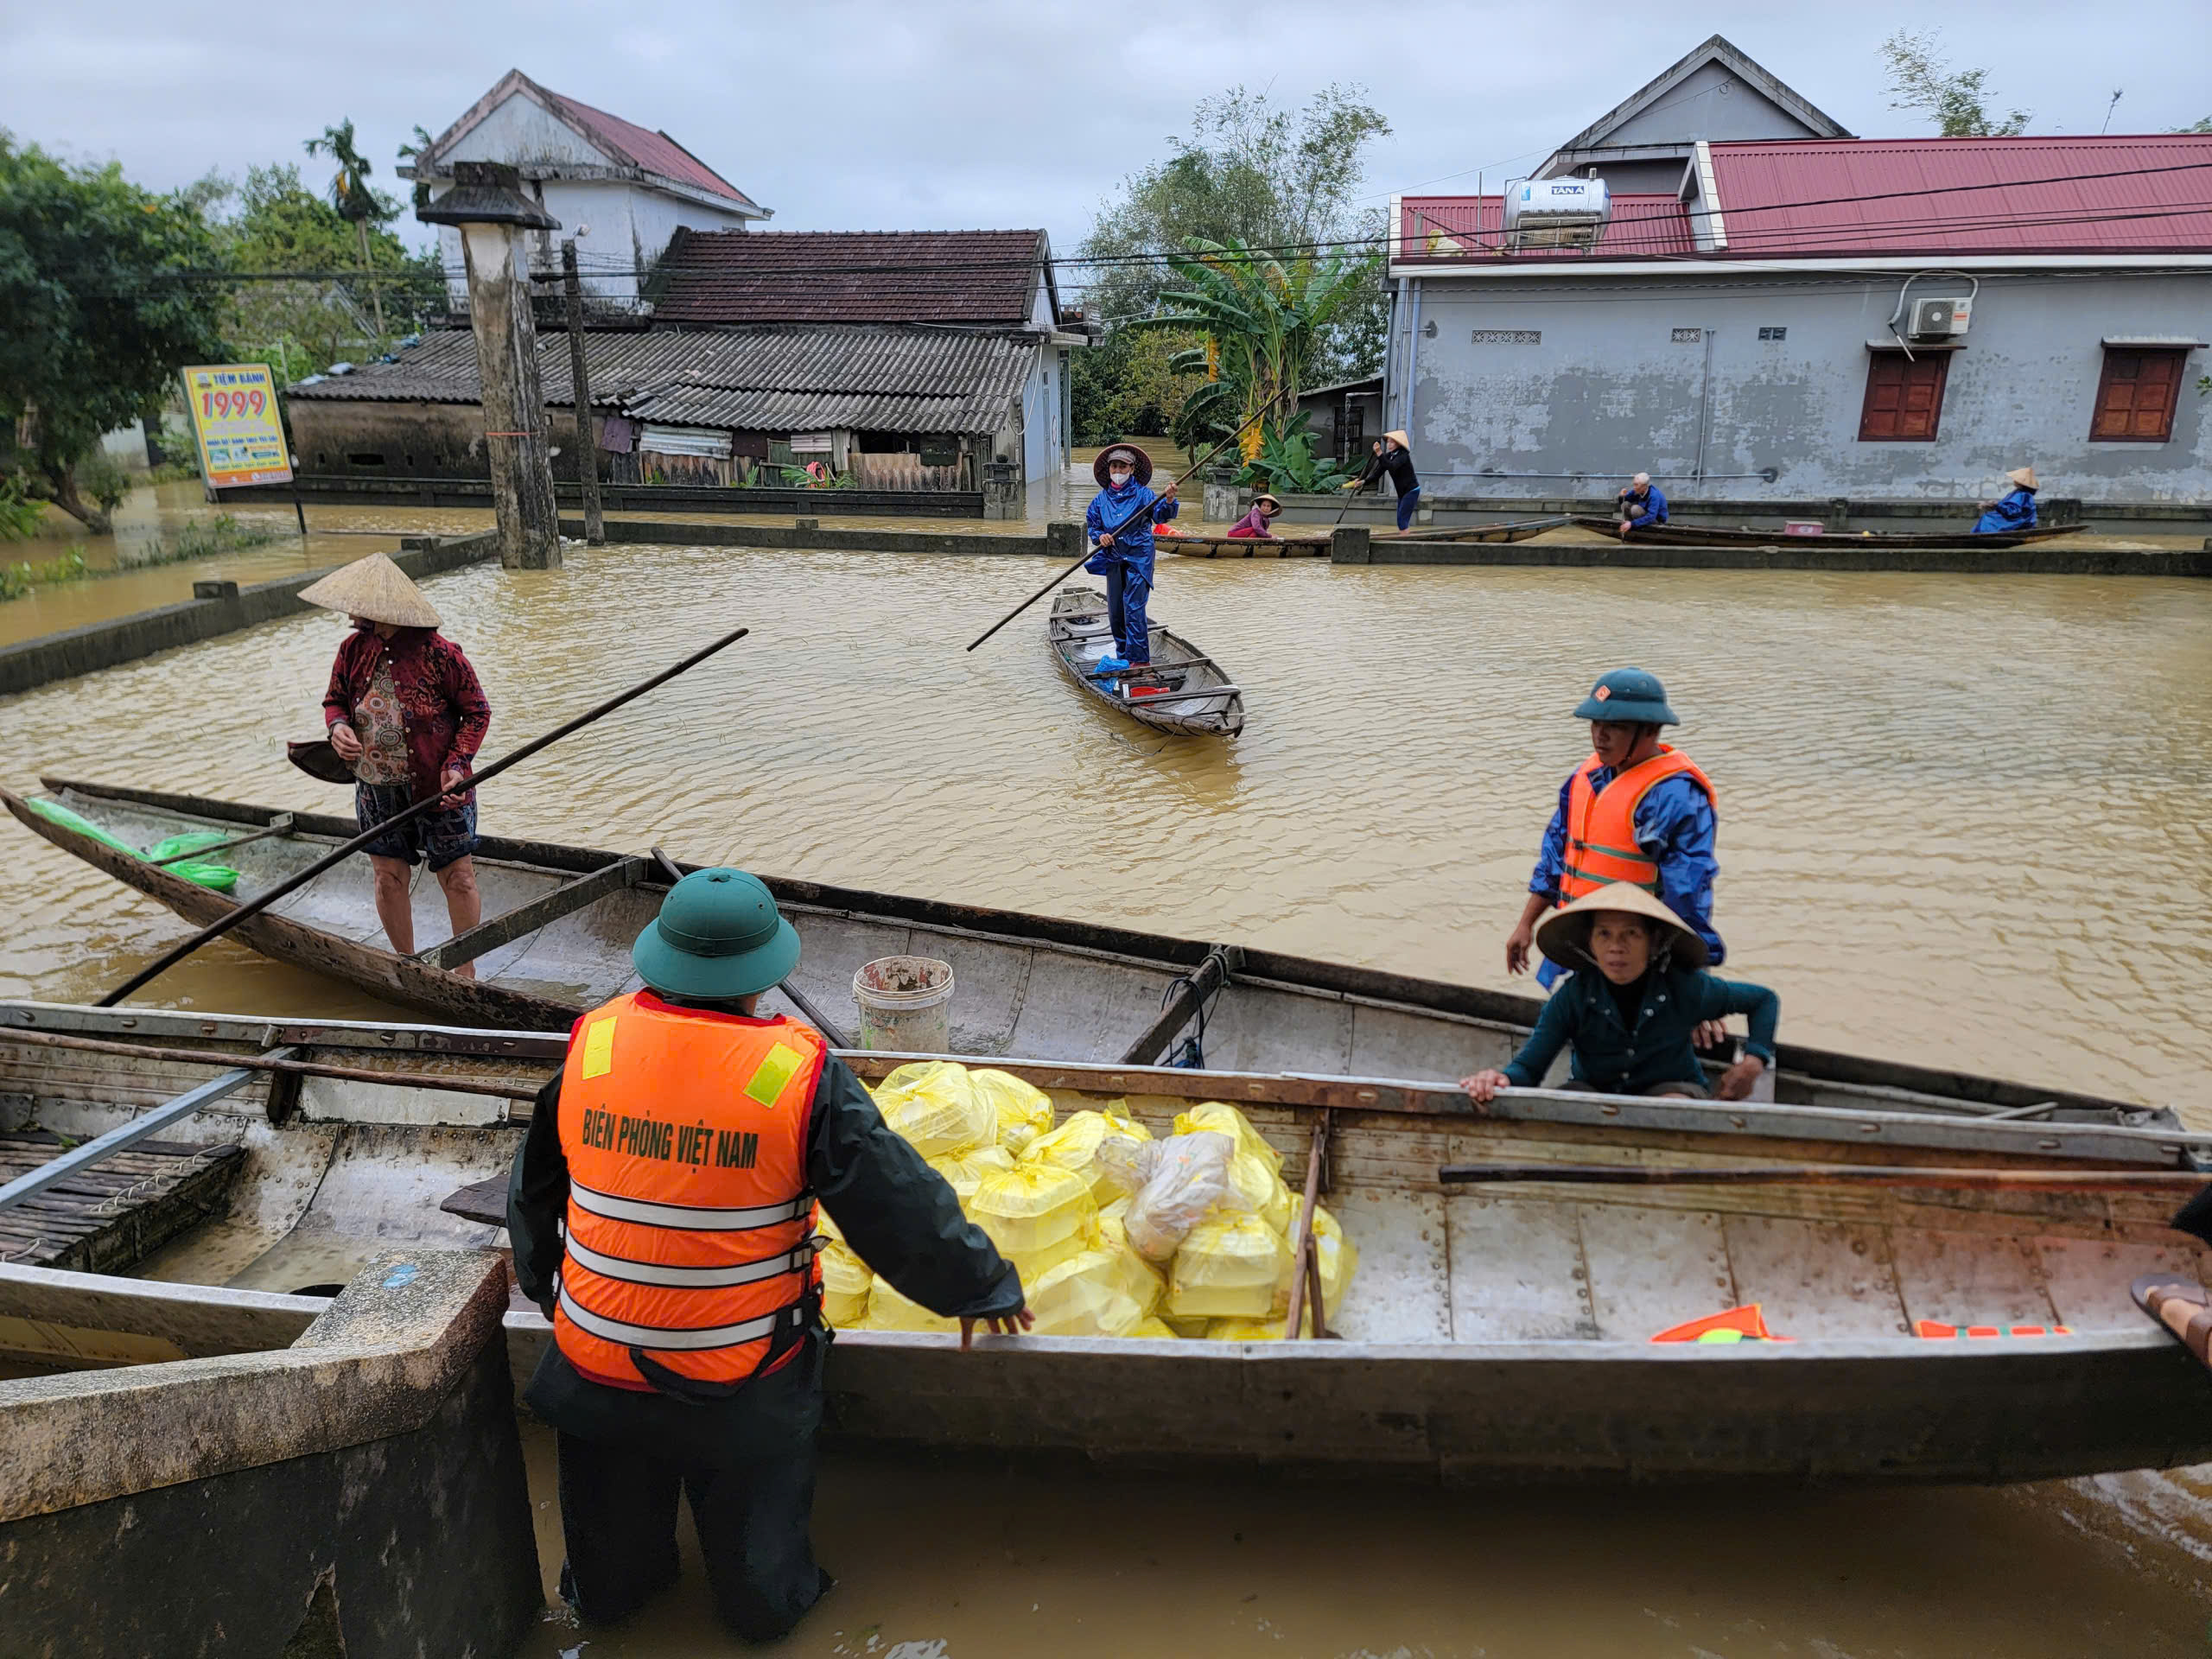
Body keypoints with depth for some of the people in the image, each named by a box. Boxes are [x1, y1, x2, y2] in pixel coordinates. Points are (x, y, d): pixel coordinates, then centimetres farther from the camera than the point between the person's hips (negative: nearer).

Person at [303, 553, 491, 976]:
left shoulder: (439, 654, -17)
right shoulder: (353, 649, -1)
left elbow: (476, 711, -8)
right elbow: (335, 699, 13)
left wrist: (457, 764, -19)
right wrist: (337, 726, -11)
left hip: (438, 788, -5)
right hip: (376, 789, 5)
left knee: (458, 879, 2)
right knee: (389, 878, 11)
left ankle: (465, 972, 19)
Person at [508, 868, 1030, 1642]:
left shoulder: (592, 1042, -12)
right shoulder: (799, 1072, -23)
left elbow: (534, 1186, 6)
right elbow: (900, 1208, -16)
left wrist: (540, 1278, 26)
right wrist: (982, 1287, 2)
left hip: (598, 1356, 4)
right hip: (741, 1378, -3)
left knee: (613, 1531, 30)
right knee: (754, 1529, 25)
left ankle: (607, 1593, 56)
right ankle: (770, 1607, 49)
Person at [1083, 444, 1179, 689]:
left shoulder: (1142, 493, -3)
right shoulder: (1101, 499, 10)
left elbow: (1160, 514, -16)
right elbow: (1092, 526, 13)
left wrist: (1169, 501, -36)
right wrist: (1100, 536, -8)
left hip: (1138, 558, -5)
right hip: (1113, 559, 5)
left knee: (1134, 608, -12)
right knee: (1115, 611, 10)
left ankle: (1139, 660, -12)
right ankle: (1123, 656, 24)